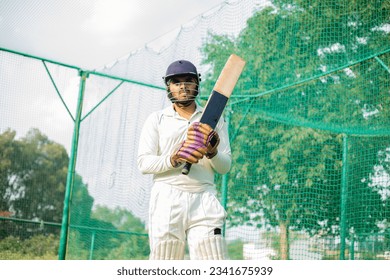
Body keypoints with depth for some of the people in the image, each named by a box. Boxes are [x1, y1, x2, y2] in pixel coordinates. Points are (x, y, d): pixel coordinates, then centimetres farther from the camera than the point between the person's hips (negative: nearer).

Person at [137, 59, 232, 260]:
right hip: (167, 199, -1)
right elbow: (143, 163, 2)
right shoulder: (156, 119, 13)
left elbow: (225, 167, 12)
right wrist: (173, 160, -17)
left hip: (204, 200, 1)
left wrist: (213, 153, -11)